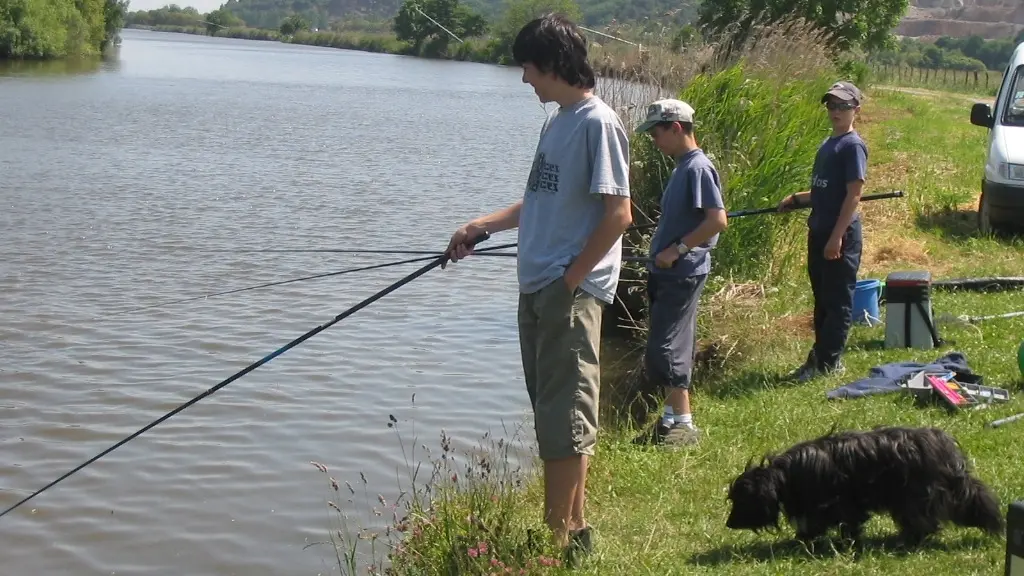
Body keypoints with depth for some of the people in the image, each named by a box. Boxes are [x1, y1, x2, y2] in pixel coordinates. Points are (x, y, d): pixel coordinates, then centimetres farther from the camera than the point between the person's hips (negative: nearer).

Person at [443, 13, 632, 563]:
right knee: (554, 413, 12)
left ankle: (559, 538, 0)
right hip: (536, 288, 9)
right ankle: (573, 527, 20)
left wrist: (571, 278, -15)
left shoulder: (598, 123, -13)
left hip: (571, 291, -9)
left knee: (564, 416, -5)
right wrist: (479, 226, 18)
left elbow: (618, 213, -17)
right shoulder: (556, 122, 15)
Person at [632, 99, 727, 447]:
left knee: (665, 348, -10)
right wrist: (659, 251, 14)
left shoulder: (698, 168, -15)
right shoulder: (681, 168, 14)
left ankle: (684, 423, -5)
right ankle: (672, 419, 21)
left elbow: (718, 221, -22)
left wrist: (677, 249, -19)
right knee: (673, 346, 14)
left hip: (682, 273, -10)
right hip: (667, 272, 10)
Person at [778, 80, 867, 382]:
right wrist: (796, 199, 15)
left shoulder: (853, 146, -12)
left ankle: (828, 362, 2)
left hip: (841, 235, -9)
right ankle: (820, 355, 23)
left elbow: (853, 194, -18)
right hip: (819, 231, 9)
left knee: (838, 300, -2)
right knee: (822, 297, 15)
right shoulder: (828, 145, 15)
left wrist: (837, 237, -21)